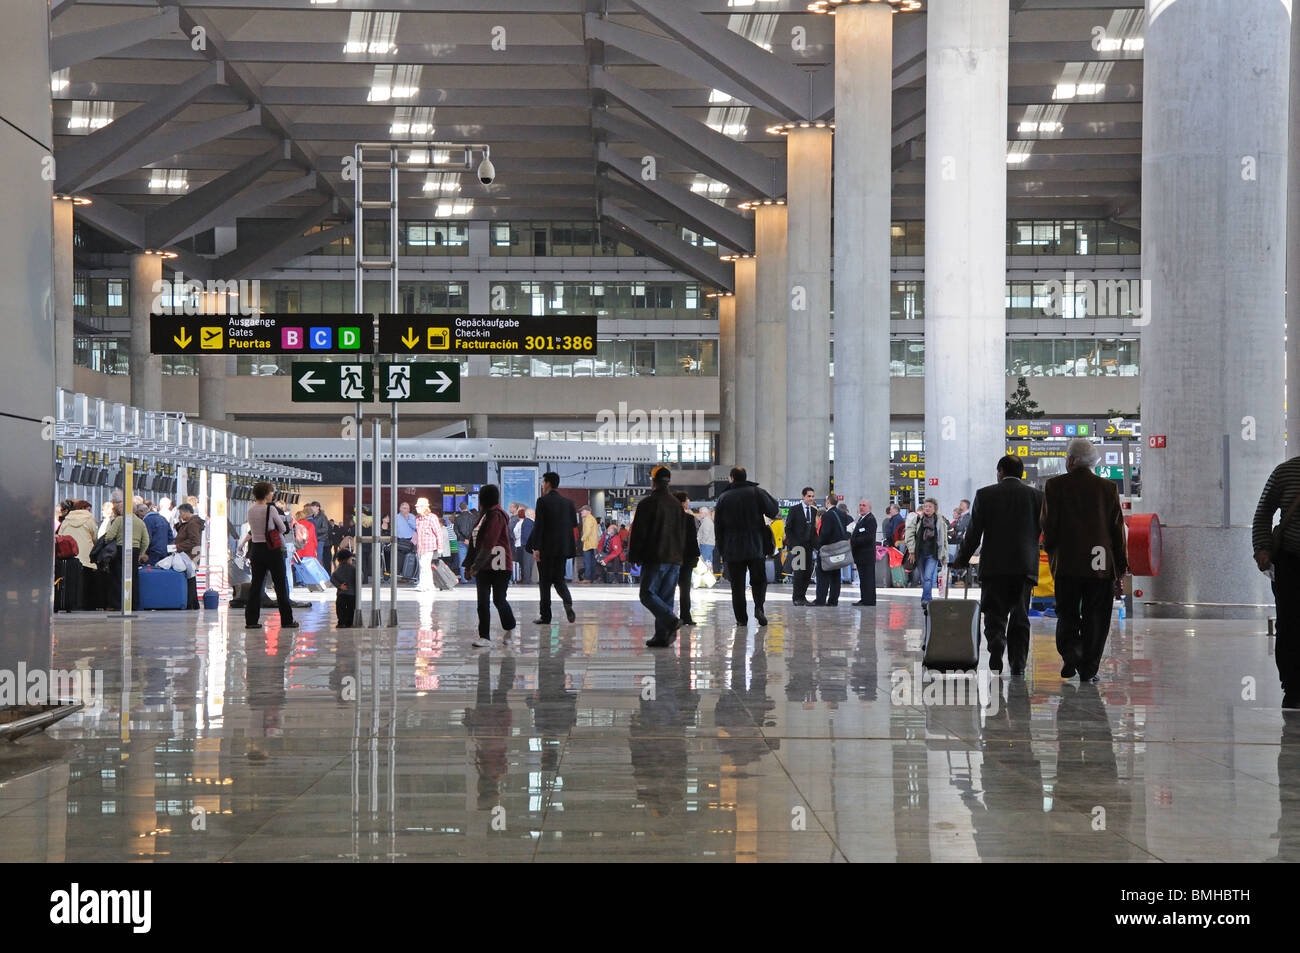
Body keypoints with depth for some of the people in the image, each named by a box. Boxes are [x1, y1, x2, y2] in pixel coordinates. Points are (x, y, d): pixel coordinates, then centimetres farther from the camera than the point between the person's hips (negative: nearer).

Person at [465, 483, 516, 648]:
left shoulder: (496, 516, -15)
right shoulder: (484, 515, 13)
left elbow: (488, 544, -22)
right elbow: (475, 542, 14)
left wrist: (476, 566, -24)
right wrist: (470, 565, 12)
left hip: (499, 566, -8)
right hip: (483, 567, 8)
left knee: (498, 600, 4)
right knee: (483, 602, 2)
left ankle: (510, 628, 27)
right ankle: (484, 637, 2)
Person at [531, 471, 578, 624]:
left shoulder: (543, 501, -9)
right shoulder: (568, 502, 7)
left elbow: (538, 525, -13)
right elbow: (574, 524, 9)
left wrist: (536, 548, -14)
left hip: (546, 548, -5)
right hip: (563, 548, 5)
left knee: (545, 582, 3)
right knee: (558, 579, 13)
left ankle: (545, 616, 5)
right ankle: (567, 602, -14)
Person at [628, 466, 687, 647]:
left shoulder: (647, 504, -7)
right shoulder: (676, 504, 14)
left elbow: (638, 532, -8)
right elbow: (683, 532, 18)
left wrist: (634, 556, 0)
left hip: (655, 559, -6)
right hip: (674, 559, 6)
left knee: (648, 594, -4)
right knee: (665, 597, 8)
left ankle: (670, 620, -25)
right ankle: (662, 635, 4)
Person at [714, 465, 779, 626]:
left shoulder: (723, 498, 3)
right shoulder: (757, 492, 0)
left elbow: (718, 526, 3)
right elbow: (774, 512, 1)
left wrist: (721, 550, 9)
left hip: (732, 549, 0)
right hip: (756, 547, 0)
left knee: (737, 585, 5)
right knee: (759, 580, 11)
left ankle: (741, 618, 1)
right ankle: (759, 607, -13)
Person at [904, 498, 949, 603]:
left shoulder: (941, 522, 5)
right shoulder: (917, 520, 4)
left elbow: (944, 540, 10)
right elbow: (909, 535, 3)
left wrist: (945, 558, 10)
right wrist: (911, 551, -5)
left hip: (933, 555, -2)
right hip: (920, 554, 2)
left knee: (928, 577, -15)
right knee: (923, 578, 9)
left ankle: (925, 599, -18)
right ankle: (927, 600, 21)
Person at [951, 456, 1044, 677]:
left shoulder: (985, 494, 0)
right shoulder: (1036, 496, 5)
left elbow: (973, 533, 0)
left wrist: (961, 560, 11)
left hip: (994, 567, -2)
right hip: (1025, 566, 2)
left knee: (995, 617, 1)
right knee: (1020, 619, 9)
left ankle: (996, 657, -21)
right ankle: (1018, 667, 5)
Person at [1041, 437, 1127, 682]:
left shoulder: (1055, 486, -3)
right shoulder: (1108, 488, 2)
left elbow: (1049, 525, -4)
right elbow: (1117, 528, 3)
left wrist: (1052, 552, 12)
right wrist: (1120, 566, 8)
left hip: (1066, 562, -1)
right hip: (1100, 565, 1)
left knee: (1067, 614, 11)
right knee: (1095, 617, 6)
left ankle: (1070, 652, -11)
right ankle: (1089, 669, 4)